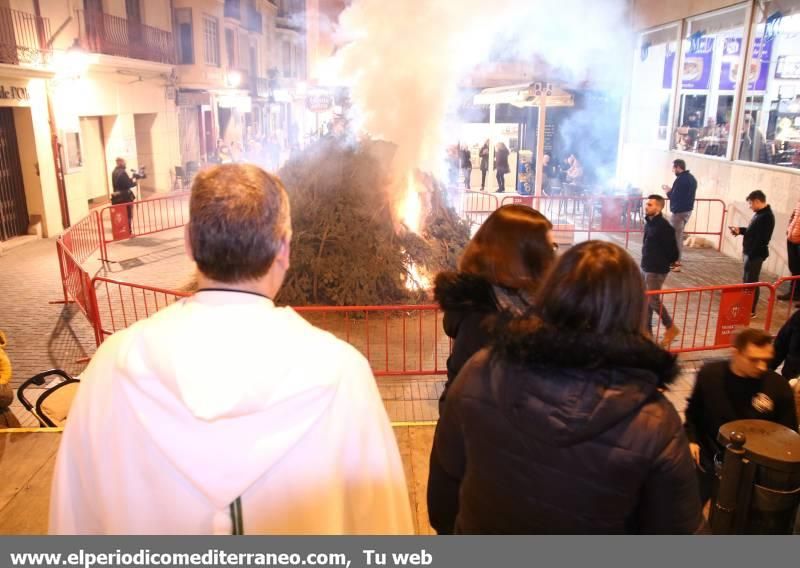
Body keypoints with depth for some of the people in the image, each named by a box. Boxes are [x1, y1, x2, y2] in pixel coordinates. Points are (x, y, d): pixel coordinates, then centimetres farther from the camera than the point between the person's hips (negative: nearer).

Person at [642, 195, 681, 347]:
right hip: (645, 267, 9)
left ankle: (670, 328, 17)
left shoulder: (664, 226, -19)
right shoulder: (649, 222, 7)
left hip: (656, 270, -9)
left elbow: (673, 252, -17)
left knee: (653, 300, -3)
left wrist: (662, 263, -4)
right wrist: (648, 261, 10)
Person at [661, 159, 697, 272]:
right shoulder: (691, 178, 14)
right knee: (679, 236, 17)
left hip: (679, 211, -10)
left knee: (674, 237, -5)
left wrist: (668, 191, -1)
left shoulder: (680, 179, -17)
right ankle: (677, 260, 22)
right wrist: (671, 190, 14)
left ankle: (675, 263, -4)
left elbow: (674, 197, -19)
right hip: (687, 210, 10)